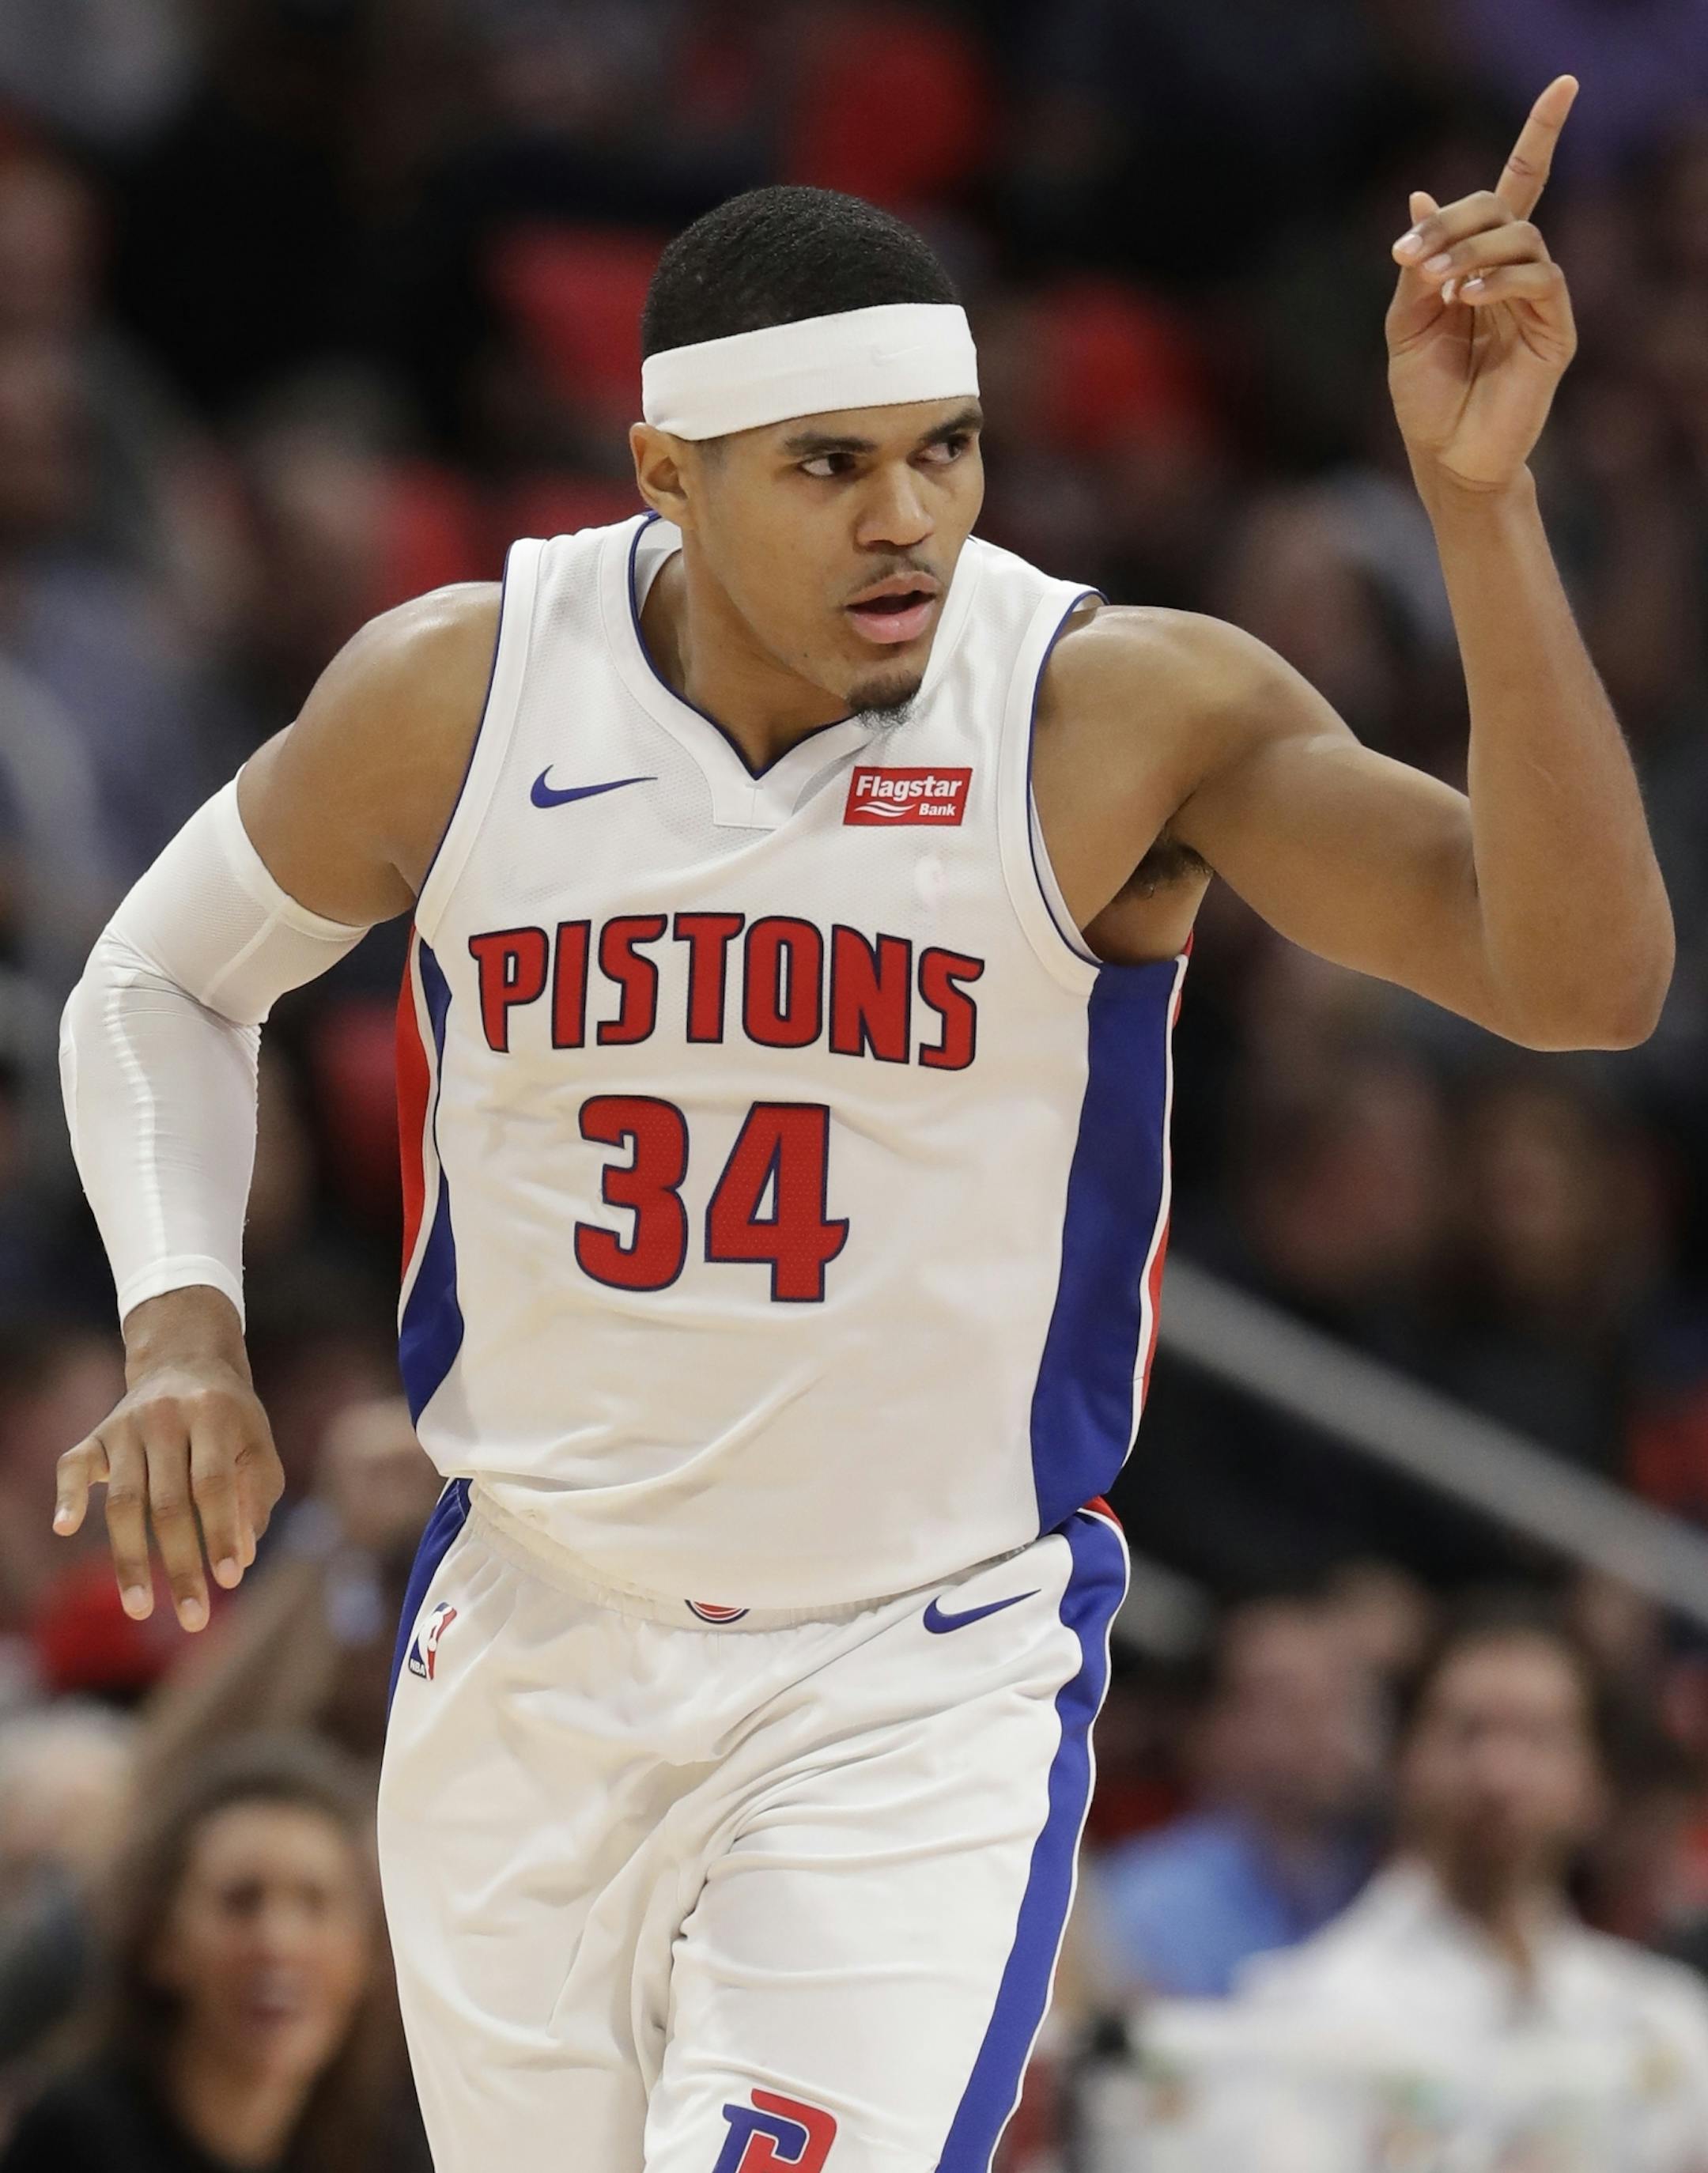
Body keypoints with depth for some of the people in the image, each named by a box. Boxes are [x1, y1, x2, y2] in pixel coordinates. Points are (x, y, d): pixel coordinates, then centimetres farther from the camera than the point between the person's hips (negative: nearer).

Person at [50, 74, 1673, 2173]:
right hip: (524, 1659, 3)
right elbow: (162, 980, 10)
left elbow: (1584, 977, -26)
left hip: (929, 1683, -3)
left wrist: (1477, 503, -35)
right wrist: (181, 1336, -6)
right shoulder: (458, 695, -8)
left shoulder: (1123, 717, -16)